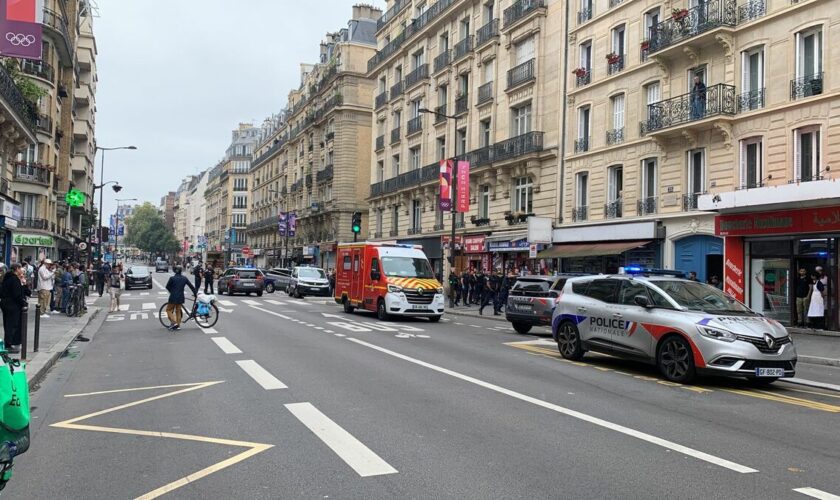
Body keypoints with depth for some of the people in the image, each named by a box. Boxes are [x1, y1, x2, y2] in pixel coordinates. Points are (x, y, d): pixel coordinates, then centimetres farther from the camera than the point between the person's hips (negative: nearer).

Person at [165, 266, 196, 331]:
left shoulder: (172, 278, -12)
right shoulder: (184, 278, 0)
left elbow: (167, 287, 0)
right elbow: (191, 286, 5)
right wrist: (195, 293, 17)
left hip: (173, 297, -5)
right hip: (181, 297, 5)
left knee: (168, 310, 10)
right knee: (178, 311, 15)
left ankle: (174, 323, -5)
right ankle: (178, 325, 15)